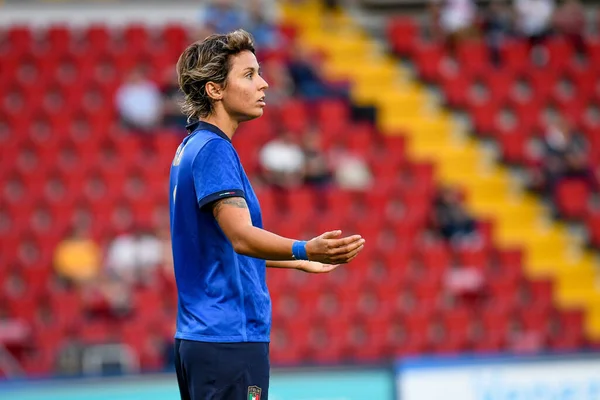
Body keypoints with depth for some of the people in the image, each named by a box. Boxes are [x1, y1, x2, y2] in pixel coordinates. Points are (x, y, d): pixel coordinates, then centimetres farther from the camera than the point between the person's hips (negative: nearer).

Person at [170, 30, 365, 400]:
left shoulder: (193, 147, 17)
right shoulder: (213, 149, -14)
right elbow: (240, 236, -27)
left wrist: (303, 262, 37)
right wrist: (304, 250, -43)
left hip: (197, 338, 10)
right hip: (229, 341, -10)